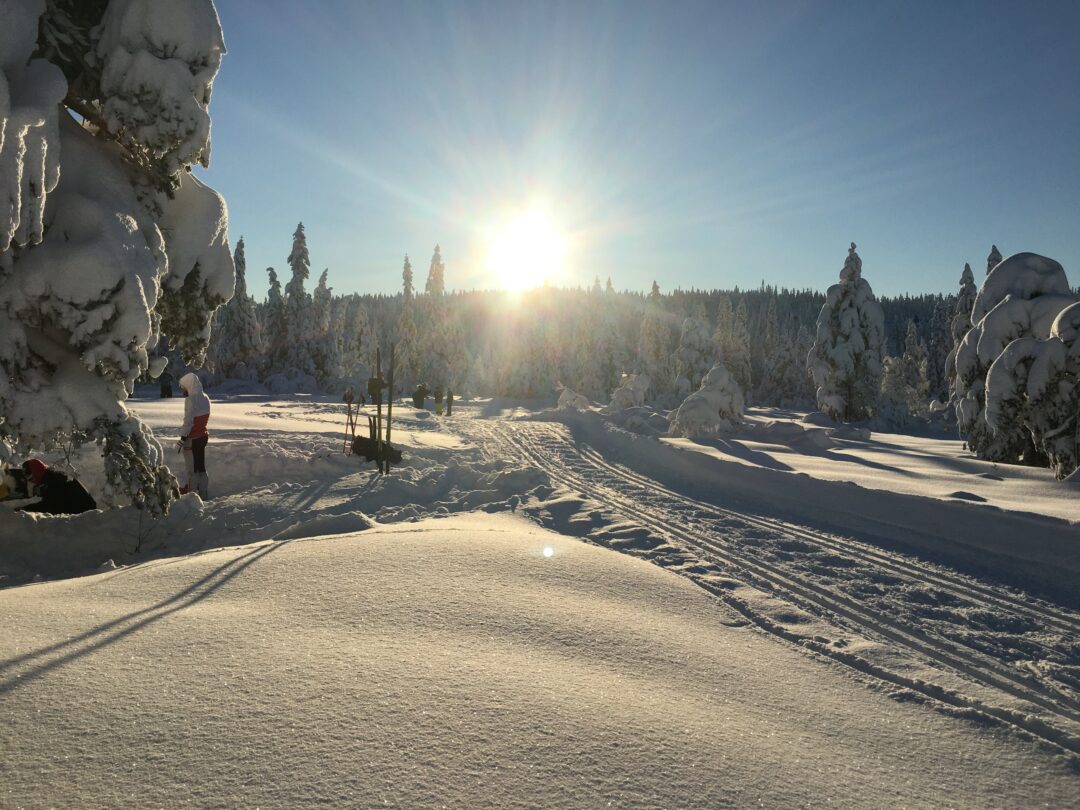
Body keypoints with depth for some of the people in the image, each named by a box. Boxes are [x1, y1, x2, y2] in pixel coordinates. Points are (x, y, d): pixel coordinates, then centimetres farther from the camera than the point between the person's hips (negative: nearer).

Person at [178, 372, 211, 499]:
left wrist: (183, 438, -11)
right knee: (201, 466, 15)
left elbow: (188, 421, -20)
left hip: (193, 438, -8)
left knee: (192, 469, 2)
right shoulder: (205, 398, 5)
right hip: (203, 435, 8)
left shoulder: (190, 400, -18)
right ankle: (204, 494, 22)